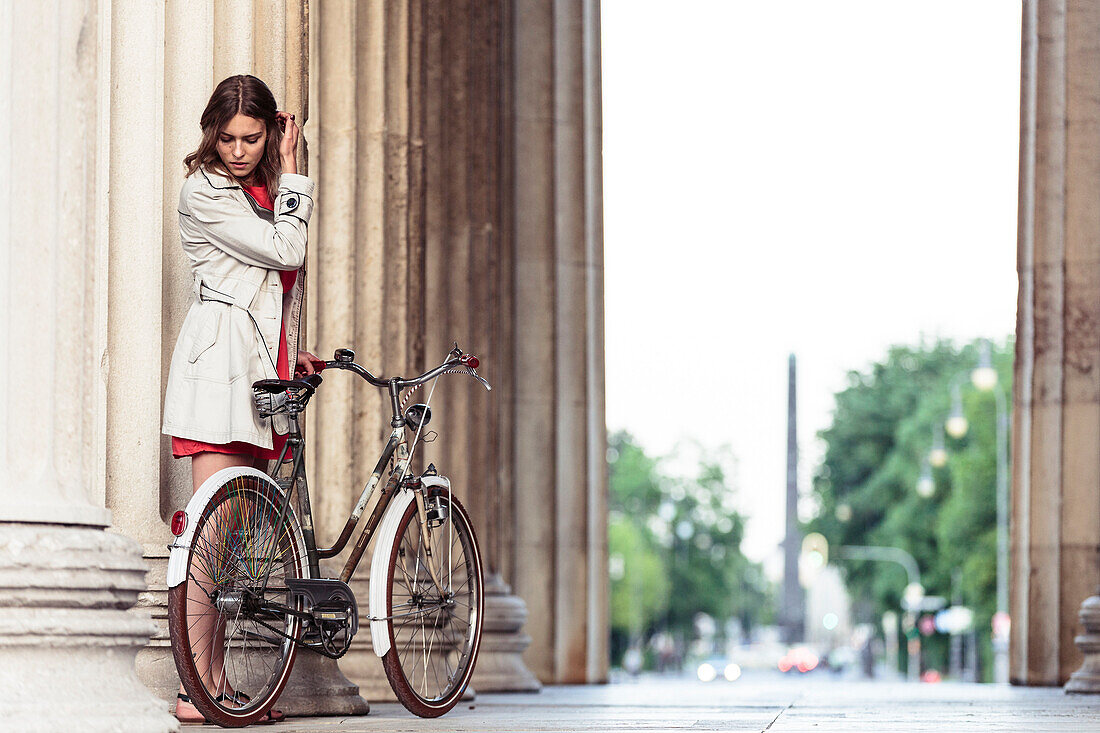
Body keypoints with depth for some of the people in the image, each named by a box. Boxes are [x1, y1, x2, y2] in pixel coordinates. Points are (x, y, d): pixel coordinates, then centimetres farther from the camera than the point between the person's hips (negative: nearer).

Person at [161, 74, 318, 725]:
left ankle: (216, 678, 6)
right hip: (219, 363, -8)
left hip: (263, 368, 8)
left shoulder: (264, 192, 21)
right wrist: (292, 171, -3)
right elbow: (286, 251, -12)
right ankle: (197, 690, -15)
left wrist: (290, 353, 19)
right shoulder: (205, 192, -6)